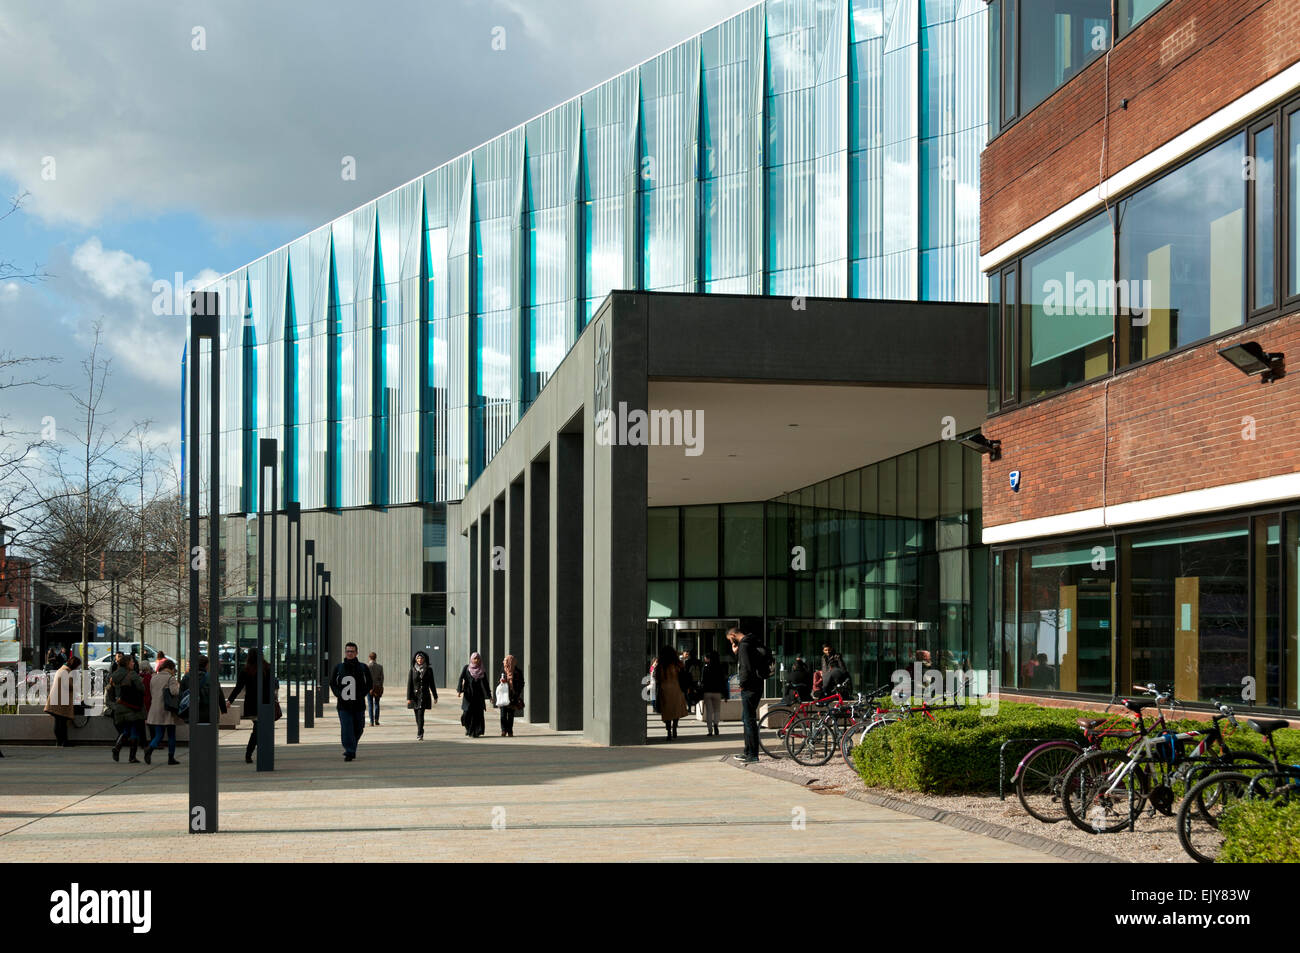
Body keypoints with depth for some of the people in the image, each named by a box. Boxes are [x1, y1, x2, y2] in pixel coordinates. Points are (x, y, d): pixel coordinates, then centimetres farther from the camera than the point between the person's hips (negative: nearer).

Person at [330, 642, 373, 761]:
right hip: (343, 705, -1)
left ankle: (351, 750, 31)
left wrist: (361, 695, -5)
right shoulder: (339, 667, 6)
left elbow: (369, 684, 8)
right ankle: (349, 753, -11)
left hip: (359, 705, 1)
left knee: (358, 729, 9)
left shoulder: (363, 668, 3)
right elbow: (332, 683, 15)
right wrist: (338, 694, 0)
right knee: (346, 729, -12)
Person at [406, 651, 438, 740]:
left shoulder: (428, 670, 3)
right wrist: (408, 698, -7)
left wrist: (435, 696, 11)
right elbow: (409, 685, -1)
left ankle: (419, 735, -18)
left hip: (424, 696, -2)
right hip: (415, 695, 2)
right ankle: (420, 732, 28)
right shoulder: (412, 670, 1)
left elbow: (432, 684, 9)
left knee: (420, 714, -14)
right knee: (417, 716, 9)